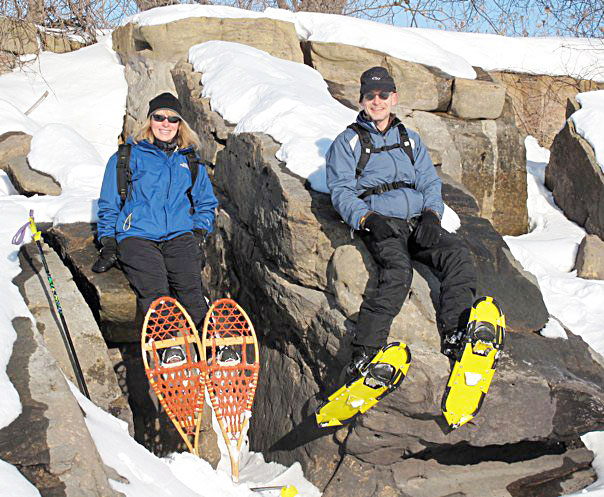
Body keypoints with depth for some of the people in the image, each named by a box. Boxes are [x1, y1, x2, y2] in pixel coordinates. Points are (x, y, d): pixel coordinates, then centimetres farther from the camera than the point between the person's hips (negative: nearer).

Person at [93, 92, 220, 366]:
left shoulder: (190, 161, 23)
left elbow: (207, 203, 31)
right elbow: (109, 205, 16)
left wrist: (199, 232, 12)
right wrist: (108, 243, 4)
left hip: (180, 235, 2)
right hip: (137, 236, -1)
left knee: (190, 287, -27)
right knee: (153, 289, -30)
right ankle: (169, 344, -39)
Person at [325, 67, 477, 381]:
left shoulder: (411, 140, 26)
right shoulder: (347, 142, 13)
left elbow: (430, 182, 19)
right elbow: (341, 191, 1)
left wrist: (432, 213, -4)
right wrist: (367, 218, -18)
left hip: (419, 221, 4)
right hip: (379, 223, -4)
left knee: (457, 255, -25)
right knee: (398, 270, -34)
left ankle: (455, 338, -26)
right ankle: (364, 353, -34)